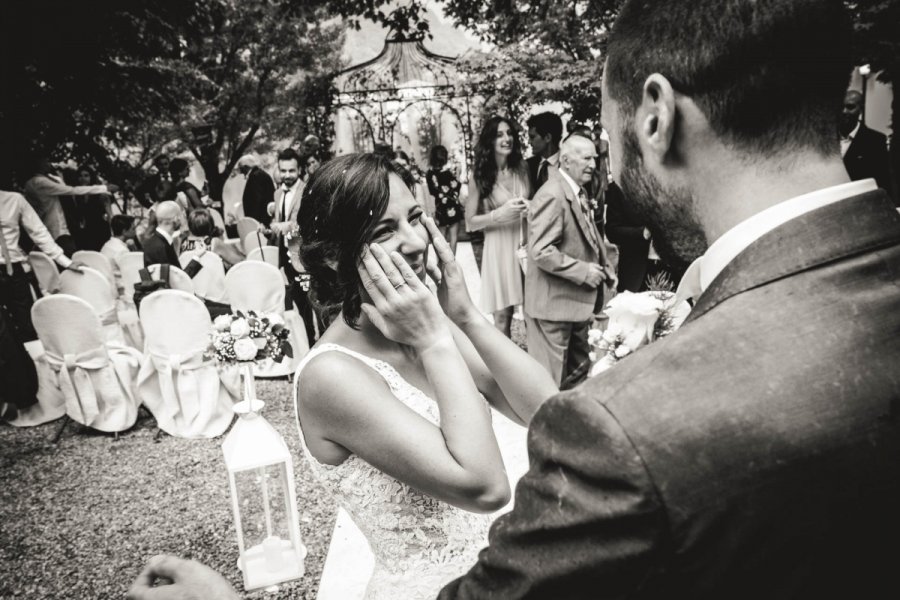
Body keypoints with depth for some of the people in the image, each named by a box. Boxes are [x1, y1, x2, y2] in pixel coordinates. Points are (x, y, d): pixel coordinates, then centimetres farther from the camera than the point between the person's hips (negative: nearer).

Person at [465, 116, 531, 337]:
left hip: (526, 244, 3)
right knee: (502, 315, 1)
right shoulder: (480, 176, -5)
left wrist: (531, 208, -4)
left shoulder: (521, 168, 5)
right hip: (499, 247, -3)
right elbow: (470, 222, -4)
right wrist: (500, 214, -17)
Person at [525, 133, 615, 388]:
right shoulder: (552, 195, -20)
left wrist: (603, 265, 5)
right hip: (554, 303, -10)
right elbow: (541, 252, -26)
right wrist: (583, 271, -21)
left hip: (577, 299, 10)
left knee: (578, 372, 22)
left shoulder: (579, 192, 11)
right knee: (551, 379, 3)